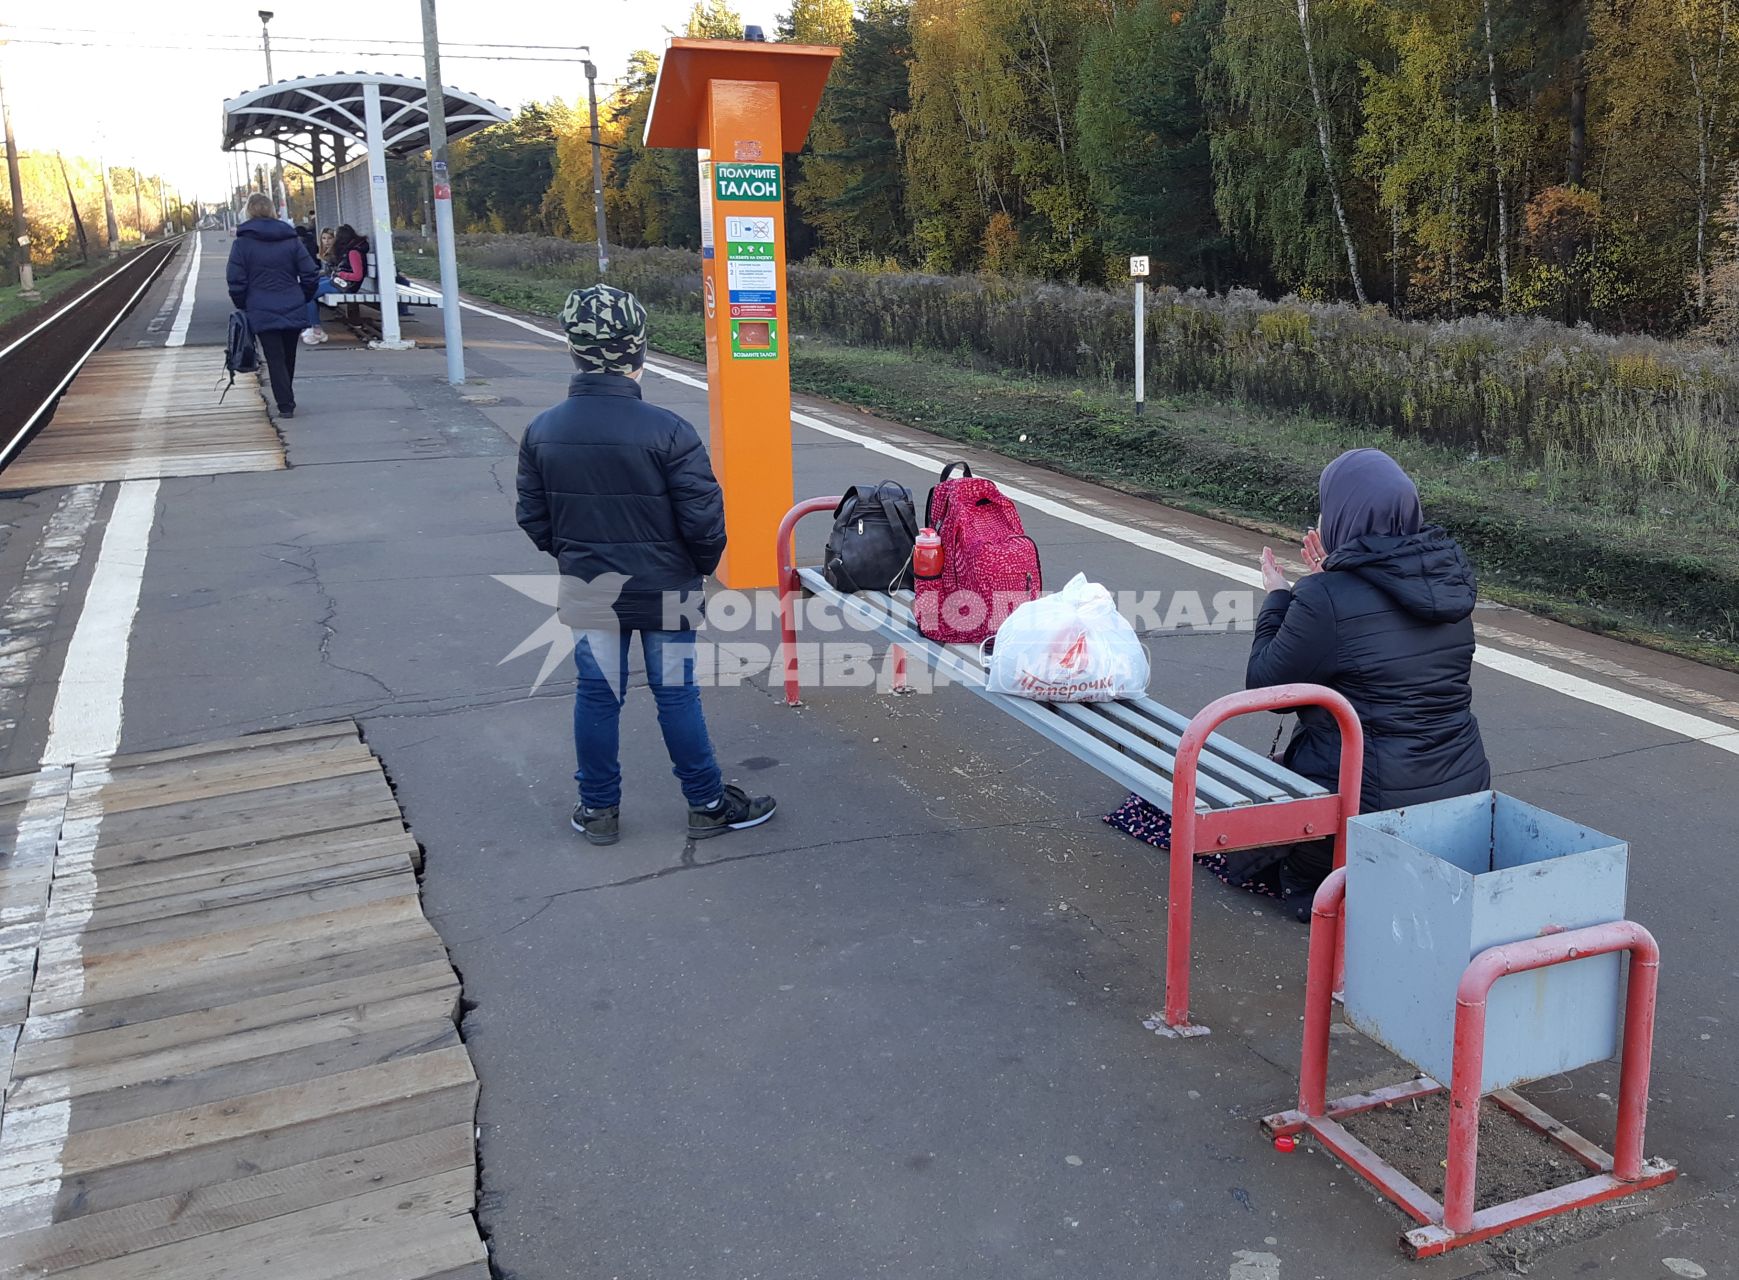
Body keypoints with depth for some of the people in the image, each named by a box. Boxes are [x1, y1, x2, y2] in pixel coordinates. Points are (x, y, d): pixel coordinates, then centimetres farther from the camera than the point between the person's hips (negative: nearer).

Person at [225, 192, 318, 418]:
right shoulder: (290, 238, 3)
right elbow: (310, 275, 2)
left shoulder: (242, 242, -4)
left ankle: (285, 405, -7)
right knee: (288, 357, 15)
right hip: (293, 312, 3)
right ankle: (287, 401, 26)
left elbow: (235, 281, -5)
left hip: (262, 313, -3)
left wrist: (243, 306, 9)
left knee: (275, 359, 1)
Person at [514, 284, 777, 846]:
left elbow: (533, 519, 3)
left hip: (586, 591, 3)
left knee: (596, 696, 14)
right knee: (676, 695, 9)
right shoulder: (667, 431, -20)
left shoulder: (542, 432, -6)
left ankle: (598, 808, 26)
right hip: (664, 590, -3)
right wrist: (701, 568, 3)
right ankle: (708, 805, 22)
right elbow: (704, 519, -17)